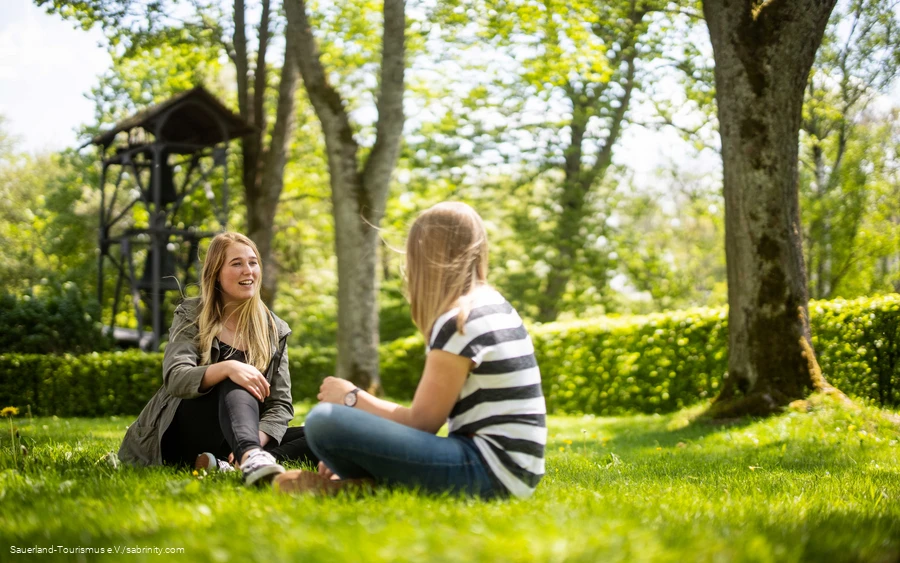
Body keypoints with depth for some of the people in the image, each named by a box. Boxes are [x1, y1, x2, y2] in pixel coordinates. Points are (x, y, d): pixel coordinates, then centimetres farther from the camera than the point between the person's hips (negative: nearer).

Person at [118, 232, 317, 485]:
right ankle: (251, 457, -62)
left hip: (232, 442, 3)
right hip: (184, 435, -3)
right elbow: (175, 379, -18)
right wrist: (227, 368, -38)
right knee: (236, 379, -33)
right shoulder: (191, 316, 0)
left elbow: (280, 405, 0)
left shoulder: (274, 330, 7)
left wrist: (255, 441, -23)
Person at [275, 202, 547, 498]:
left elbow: (421, 422, -8)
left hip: (489, 472, -10)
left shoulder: (458, 321, -13)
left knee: (324, 422, -23)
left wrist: (353, 398, 6)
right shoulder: (496, 307, 15)